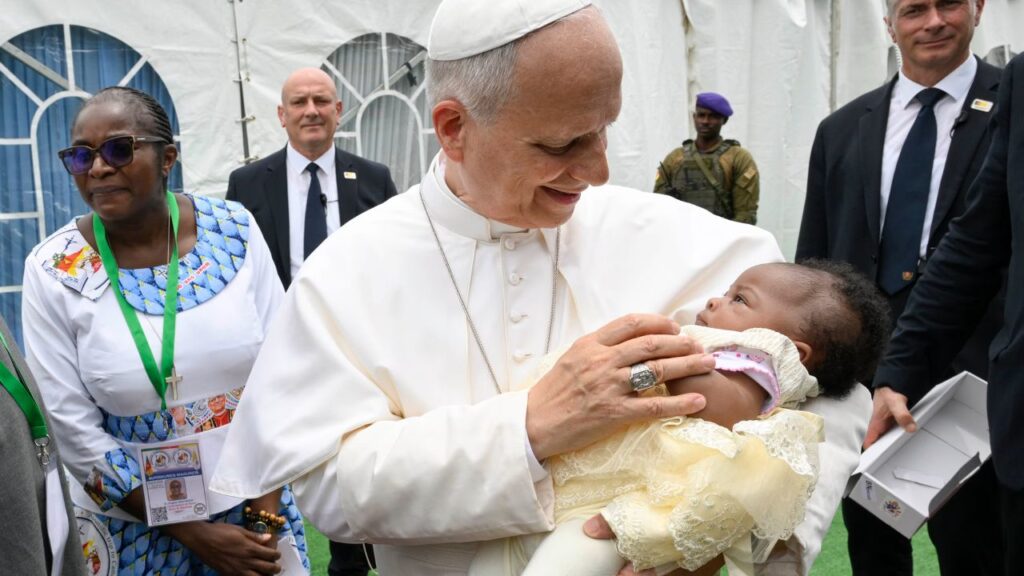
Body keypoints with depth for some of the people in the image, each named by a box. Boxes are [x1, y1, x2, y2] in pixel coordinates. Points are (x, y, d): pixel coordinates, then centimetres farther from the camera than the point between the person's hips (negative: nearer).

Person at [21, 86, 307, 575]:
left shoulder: (235, 230, -8)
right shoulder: (53, 270, -11)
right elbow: (73, 430, -10)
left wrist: (267, 511, -7)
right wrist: (192, 533, -11)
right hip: (133, 523, -1)